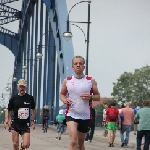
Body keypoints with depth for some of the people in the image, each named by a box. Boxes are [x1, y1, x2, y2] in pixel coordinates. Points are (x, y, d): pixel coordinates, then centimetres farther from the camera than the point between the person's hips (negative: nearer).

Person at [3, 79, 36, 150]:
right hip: (15, 124, 0)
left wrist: (32, 120, 9)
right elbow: (8, 110, 7)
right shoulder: (13, 98, 0)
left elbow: (34, 109, 16)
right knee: (15, 144, -1)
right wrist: (6, 119, -10)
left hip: (25, 125, 0)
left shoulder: (30, 98, 3)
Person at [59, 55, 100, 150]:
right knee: (73, 141, -21)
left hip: (85, 116, 1)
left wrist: (90, 97, -16)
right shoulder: (67, 81, 3)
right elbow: (62, 94, 17)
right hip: (71, 114, -1)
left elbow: (98, 97, 6)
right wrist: (65, 100, -6)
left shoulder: (91, 81, 1)